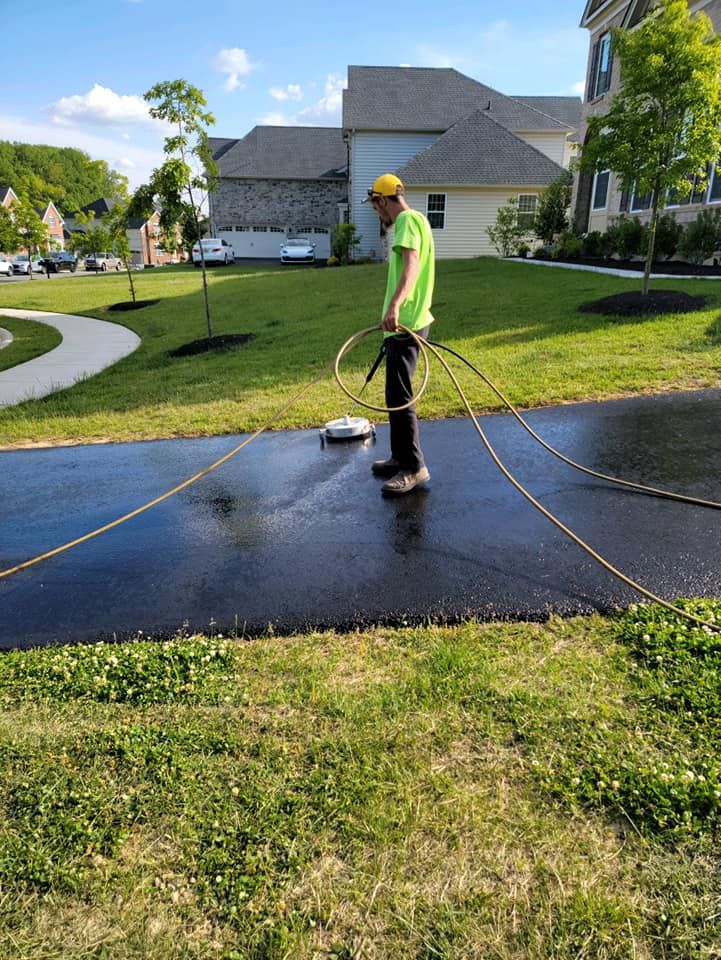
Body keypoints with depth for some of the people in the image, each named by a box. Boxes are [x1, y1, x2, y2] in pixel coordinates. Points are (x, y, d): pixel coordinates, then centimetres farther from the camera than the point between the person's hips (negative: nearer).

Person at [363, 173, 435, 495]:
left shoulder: (408, 219, -10)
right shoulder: (413, 221, 22)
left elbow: (412, 265, -29)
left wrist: (394, 305, -44)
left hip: (405, 324, -11)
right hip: (405, 322, 11)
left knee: (399, 396, -9)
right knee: (397, 393, 15)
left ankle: (414, 467, -4)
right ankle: (400, 457, 24)